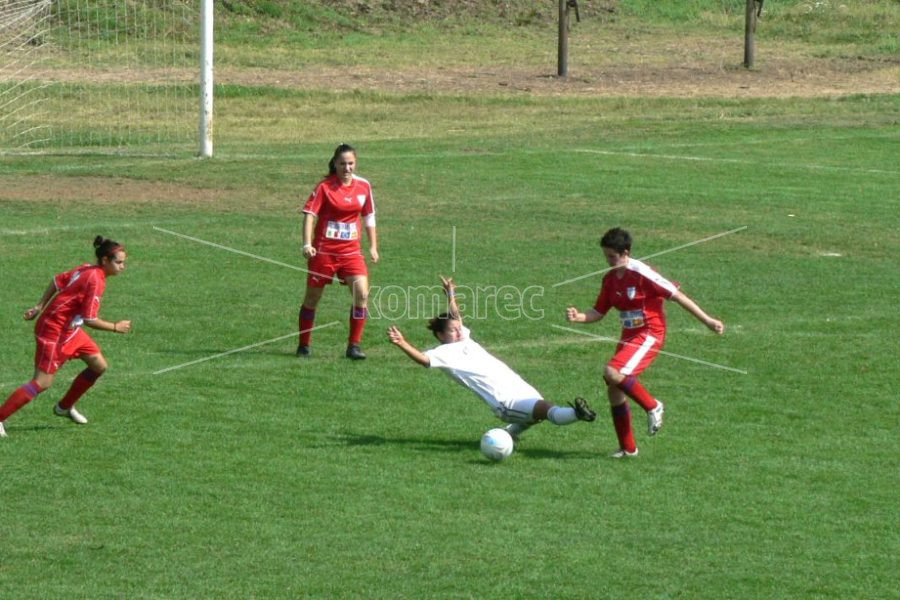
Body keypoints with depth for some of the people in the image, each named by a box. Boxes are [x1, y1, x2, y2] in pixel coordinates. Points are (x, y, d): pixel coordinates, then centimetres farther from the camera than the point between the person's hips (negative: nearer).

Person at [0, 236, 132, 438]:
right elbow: (90, 319, -25)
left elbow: (57, 281, 11)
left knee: (99, 366, 11)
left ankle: (65, 407, 27)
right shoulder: (95, 281, -24)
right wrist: (116, 327, -13)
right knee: (43, 382, -11)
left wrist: (40, 307, 14)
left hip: (70, 329, 10)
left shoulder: (87, 269, 4)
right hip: (55, 331, -10)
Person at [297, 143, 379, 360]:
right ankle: (304, 346, 23)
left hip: (351, 252, 3)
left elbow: (369, 216, 14)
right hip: (323, 251, -3)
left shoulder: (363, 186, 4)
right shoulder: (325, 186, -8)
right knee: (312, 297, 7)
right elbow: (310, 214, -13)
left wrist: (373, 246, 10)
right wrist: (307, 244, -24)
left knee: (362, 294, -14)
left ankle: (354, 345, -4)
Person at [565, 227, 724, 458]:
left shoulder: (641, 274, -17)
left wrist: (707, 321, -11)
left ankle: (652, 406, -5)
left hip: (649, 335, -8)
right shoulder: (610, 279, 6)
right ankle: (628, 448, 15)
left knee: (613, 374, -26)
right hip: (629, 336, 8)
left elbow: (677, 296, -13)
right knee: (614, 390, 4)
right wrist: (578, 317, -11)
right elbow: (599, 312, 11)